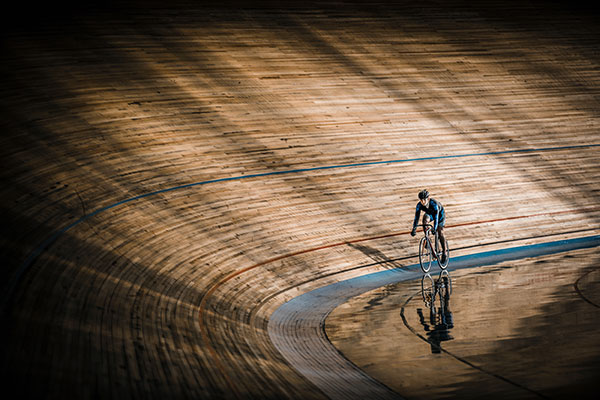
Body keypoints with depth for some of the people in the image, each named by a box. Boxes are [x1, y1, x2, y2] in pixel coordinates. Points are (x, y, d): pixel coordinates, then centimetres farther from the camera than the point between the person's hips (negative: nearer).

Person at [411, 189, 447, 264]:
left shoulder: (434, 203, -41)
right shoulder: (419, 205, -29)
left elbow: (436, 217, -45)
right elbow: (416, 217, -29)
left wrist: (434, 229, -56)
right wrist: (414, 229, -41)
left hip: (440, 214, -4)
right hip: (430, 214, 4)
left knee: (440, 233, -13)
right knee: (425, 218, -31)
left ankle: (444, 254, -2)